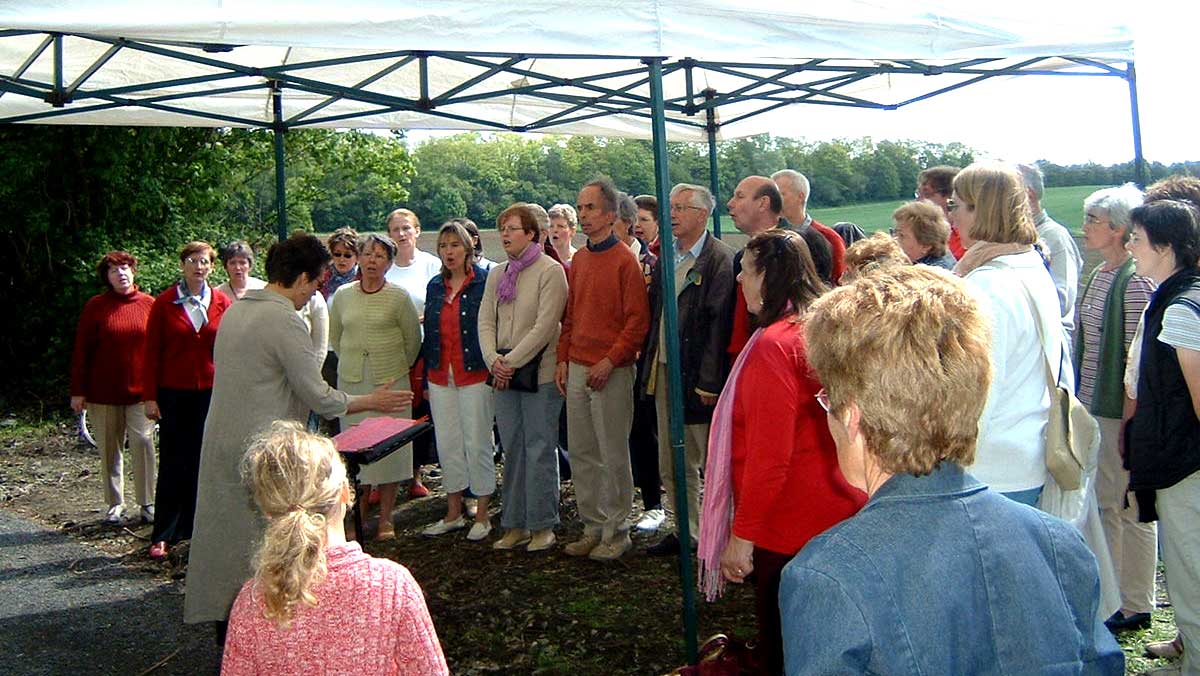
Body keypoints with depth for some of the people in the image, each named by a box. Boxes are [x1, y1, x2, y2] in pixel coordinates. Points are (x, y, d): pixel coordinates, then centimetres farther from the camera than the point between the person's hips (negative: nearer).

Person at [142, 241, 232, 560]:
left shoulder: (222, 303, 3)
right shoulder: (164, 303, 0)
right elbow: (152, 352, 0)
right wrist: (150, 396, -4)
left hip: (212, 392, 1)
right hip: (174, 394, -1)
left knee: (205, 462, 5)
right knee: (173, 464, 2)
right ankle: (163, 536, 9)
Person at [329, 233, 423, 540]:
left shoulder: (399, 297, -4)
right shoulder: (343, 295, 5)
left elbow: (413, 339, 4)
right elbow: (335, 336, 18)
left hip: (390, 382, -2)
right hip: (351, 382, 3)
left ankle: (386, 520, 12)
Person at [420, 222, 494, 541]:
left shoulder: (485, 282, -6)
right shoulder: (435, 286, 11)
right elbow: (429, 333, 14)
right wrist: (426, 377, 12)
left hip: (475, 375, -6)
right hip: (441, 377, 6)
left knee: (477, 444, 0)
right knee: (447, 444, 10)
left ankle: (482, 515, 11)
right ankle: (453, 513, 21)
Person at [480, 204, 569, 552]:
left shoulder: (551, 271, -5)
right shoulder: (496, 274, 14)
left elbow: (545, 325, -13)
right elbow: (486, 321, 10)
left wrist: (513, 362, -14)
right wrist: (494, 360, -7)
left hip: (539, 372, -6)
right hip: (503, 375, 6)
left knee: (540, 449, -2)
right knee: (512, 450, 9)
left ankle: (542, 526, 7)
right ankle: (516, 525, 17)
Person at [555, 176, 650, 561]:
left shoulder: (624, 260, -8)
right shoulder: (578, 260, 14)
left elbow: (638, 320, -11)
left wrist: (609, 361, -17)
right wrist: (563, 360, 10)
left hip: (611, 371, -7)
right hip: (577, 370, 7)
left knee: (613, 455, 1)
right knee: (581, 454, 11)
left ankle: (616, 532, 11)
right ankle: (593, 527, 21)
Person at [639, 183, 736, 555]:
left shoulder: (720, 259, -11)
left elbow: (719, 324, -16)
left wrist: (709, 382, -19)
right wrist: (648, 365, 7)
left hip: (699, 377, -8)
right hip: (664, 371, 8)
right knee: (671, 465, 15)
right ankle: (684, 531, 27)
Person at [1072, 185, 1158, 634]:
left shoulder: (1135, 282, -16)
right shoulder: (1098, 276, 10)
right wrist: (1079, 401, 17)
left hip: (1121, 411, -9)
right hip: (1093, 406, 9)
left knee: (1131, 509, 2)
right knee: (1103, 503, 16)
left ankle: (1135, 606, 13)